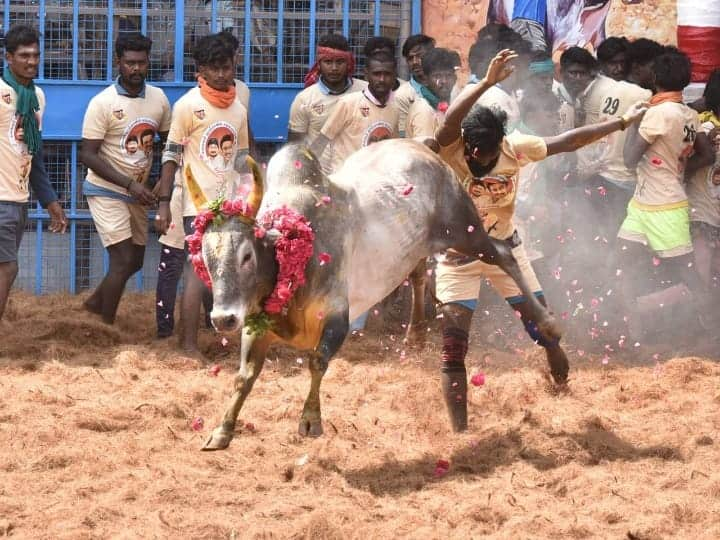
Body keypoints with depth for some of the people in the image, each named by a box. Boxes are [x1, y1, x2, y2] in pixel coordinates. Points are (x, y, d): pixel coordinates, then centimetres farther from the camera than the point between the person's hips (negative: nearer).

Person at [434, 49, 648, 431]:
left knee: (544, 329, 9)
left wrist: (623, 122, 1)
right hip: (458, 256, -3)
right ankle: (459, 434, -1)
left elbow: (566, 142, -4)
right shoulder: (451, 152, -27)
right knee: (453, 347, -8)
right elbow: (450, 122, -51)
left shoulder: (514, 148, -17)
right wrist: (487, 83, -61)